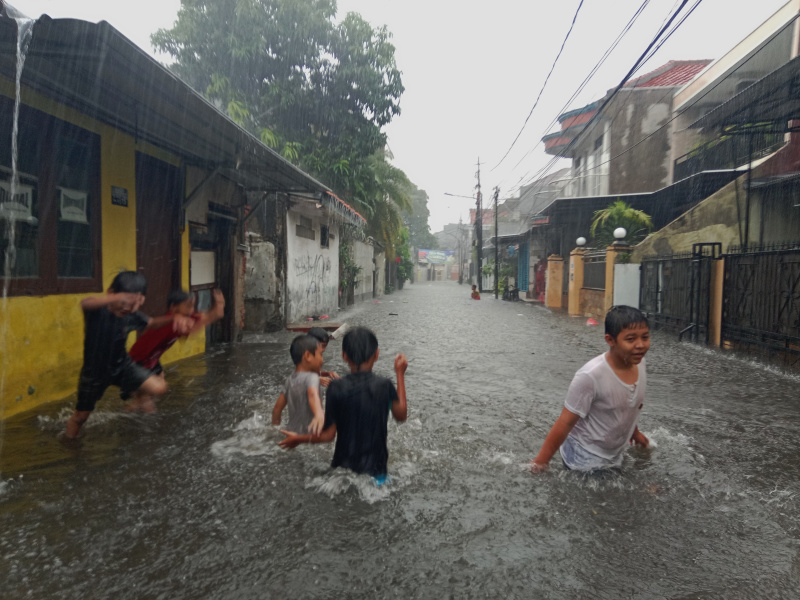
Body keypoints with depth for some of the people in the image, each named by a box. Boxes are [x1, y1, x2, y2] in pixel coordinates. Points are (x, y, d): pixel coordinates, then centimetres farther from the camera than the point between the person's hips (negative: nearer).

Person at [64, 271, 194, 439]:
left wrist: (176, 318, -23)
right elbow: (85, 303, -49)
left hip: (122, 365, 3)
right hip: (94, 371, -2)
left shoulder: (132, 317, -13)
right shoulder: (98, 311, -26)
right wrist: (118, 298, -71)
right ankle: (69, 439, 49)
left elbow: (152, 323, 1)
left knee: (159, 388, -16)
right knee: (81, 416, 15)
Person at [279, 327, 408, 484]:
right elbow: (401, 416, 6)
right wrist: (400, 374, 10)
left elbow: (328, 435, -7)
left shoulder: (336, 388, -11)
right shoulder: (385, 385, -11)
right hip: (375, 469, 0)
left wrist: (299, 439, 11)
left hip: (343, 468, 1)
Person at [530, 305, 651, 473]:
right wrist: (539, 463, -19)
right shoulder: (591, 376, -30)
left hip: (614, 458, 7)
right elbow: (565, 423, -24)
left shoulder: (639, 363, -10)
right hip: (584, 461, -7)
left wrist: (634, 431, 25)